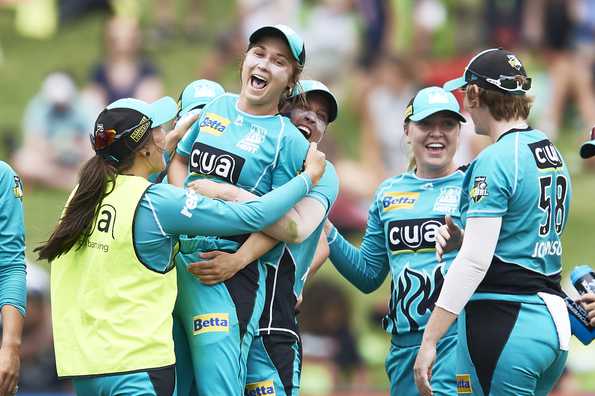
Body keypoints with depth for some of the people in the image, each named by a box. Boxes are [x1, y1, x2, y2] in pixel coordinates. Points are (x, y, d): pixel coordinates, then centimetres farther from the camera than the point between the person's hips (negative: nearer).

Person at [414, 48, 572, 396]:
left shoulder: (494, 161, -12)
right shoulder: (554, 155, 14)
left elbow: (475, 262, -18)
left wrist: (429, 341, -18)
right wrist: (466, 239, 13)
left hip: (502, 320, -8)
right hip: (555, 321, 8)